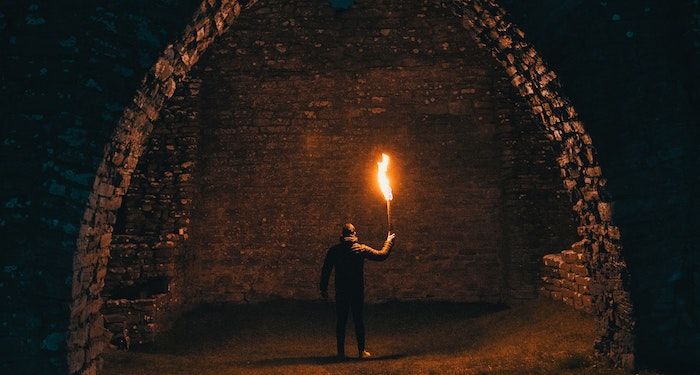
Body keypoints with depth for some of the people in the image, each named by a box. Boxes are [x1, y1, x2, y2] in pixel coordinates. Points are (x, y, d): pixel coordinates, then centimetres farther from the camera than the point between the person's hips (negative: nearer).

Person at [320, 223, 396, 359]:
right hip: (357, 292, -1)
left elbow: (326, 270, 0)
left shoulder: (334, 250, -2)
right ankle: (361, 351, 13)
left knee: (341, 321, 8)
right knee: (358, 320, 8)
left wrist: (324, 288, 9)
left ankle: (341, 352, 12)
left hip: (341, 292, 1)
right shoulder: (361, 249, -6)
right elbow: (382, 255, 0)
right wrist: (389, 241, 16)